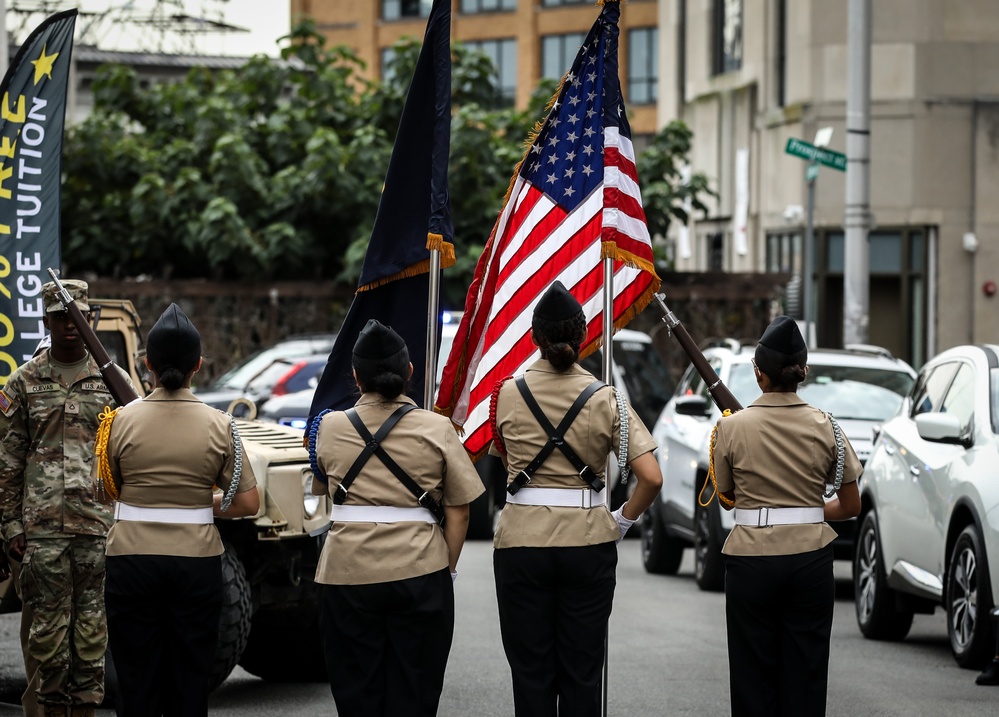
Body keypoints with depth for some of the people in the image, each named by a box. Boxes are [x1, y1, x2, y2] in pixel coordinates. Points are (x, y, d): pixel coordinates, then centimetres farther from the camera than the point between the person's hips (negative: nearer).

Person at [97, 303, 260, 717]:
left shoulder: (123, 421, -5)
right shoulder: (218, 426, -5)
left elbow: (109, 488, 7)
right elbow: (247, 503, -3)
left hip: (132, 559, 0)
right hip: (196, 560, 0)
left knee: (136, 682, 6)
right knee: (190, 682, 9)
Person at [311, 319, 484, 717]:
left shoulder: (330, 426, 0)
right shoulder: (436, 429, -4)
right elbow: (458, 511, -2)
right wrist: (448, 564, 8)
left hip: (348, 572, 1)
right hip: (419, 572, -1)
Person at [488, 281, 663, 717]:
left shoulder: (507, 395, -2)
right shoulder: (604, 399, -5)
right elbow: (651, 478, -10)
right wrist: (624, 520, 5)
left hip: (521, 542, 0)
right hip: (589, 540, 0)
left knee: (531, 671, 5)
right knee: (582, 672, 7)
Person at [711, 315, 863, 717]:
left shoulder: (732, 427, -5)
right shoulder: (825, 428, -1)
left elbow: (726, 498, 5)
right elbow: (851, 506, 4)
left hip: (751, 559, -1)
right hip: (811, 559, 1)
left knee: (754, 674, 5)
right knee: (805, 676, 6)